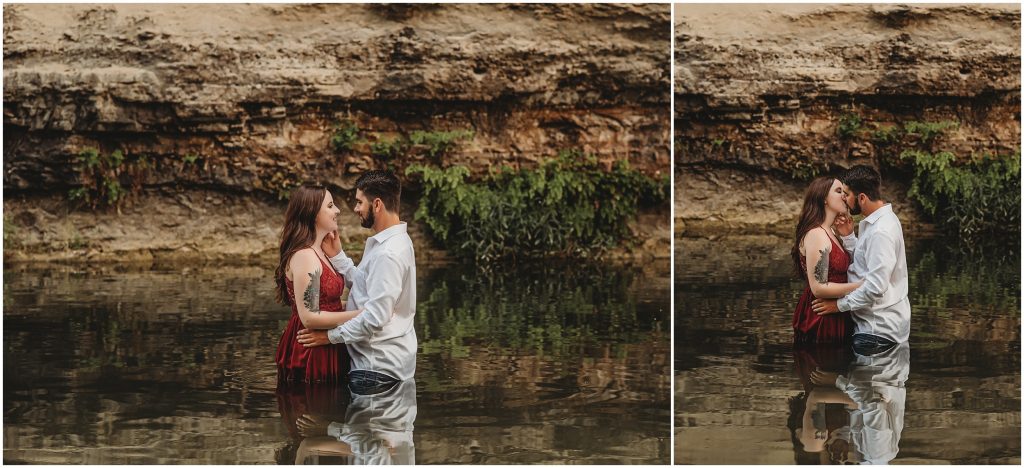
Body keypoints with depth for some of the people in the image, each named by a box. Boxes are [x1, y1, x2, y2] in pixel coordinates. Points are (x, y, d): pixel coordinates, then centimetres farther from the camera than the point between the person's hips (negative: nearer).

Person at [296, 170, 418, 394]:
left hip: (379, 366, -10)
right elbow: (364, 284, 12)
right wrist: (337, 256, 6)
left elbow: (376, 316, -24)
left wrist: (332, 336, -16)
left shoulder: (388, 254, -22)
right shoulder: (385, 242, 12)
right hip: (381, 358, 10)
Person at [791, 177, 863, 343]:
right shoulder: (816, 234, -16)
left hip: (834, 320, 10)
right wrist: (860, 286, -19)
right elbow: (819, 287, -21)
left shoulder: (830, 234, 13)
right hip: (820, 321, -10)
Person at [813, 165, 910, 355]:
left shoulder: (880, 232, -22)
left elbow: (876, 286, -25)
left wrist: (840, 305, -16)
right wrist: (847, 235, 2)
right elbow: (865, 261, 13)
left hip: (878, 330, -10)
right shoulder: (877, 221, 10)